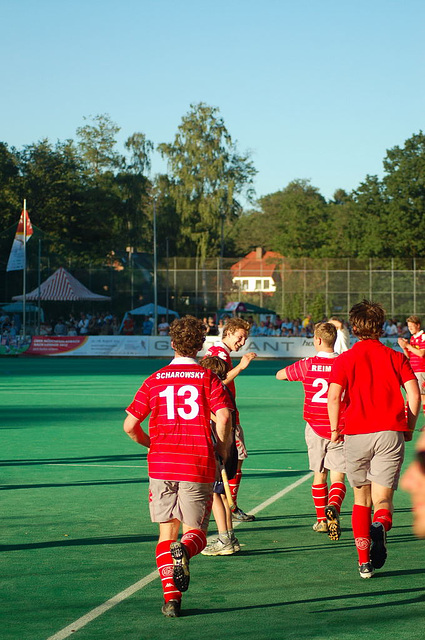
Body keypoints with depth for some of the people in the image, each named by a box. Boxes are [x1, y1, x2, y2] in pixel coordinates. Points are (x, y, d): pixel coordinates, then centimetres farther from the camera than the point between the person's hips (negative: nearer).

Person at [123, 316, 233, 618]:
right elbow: (223, 416, -13)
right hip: (197, 467, -2)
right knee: (196, 533, 9)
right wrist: (222, 450, 2)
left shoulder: (154, 380, 9)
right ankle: (184, 551, -27)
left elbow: (130, 426, 6)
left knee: (167, 533, 11)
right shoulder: (208, 377, 3)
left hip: (161, 465, 2)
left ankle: (171, 596, -2)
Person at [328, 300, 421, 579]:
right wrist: (409, 428, 10)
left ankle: (364, 560, 9)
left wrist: (335, 429, 4)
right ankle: (381, 525, -35)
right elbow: (414, 393, -1)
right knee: (383, 500, 0)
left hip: (357, 434, 0)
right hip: (390, 433, 0)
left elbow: (334, 396, -8)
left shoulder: (345, 359, 6)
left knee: (362, 500, 15)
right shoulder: (396, 357, 9)